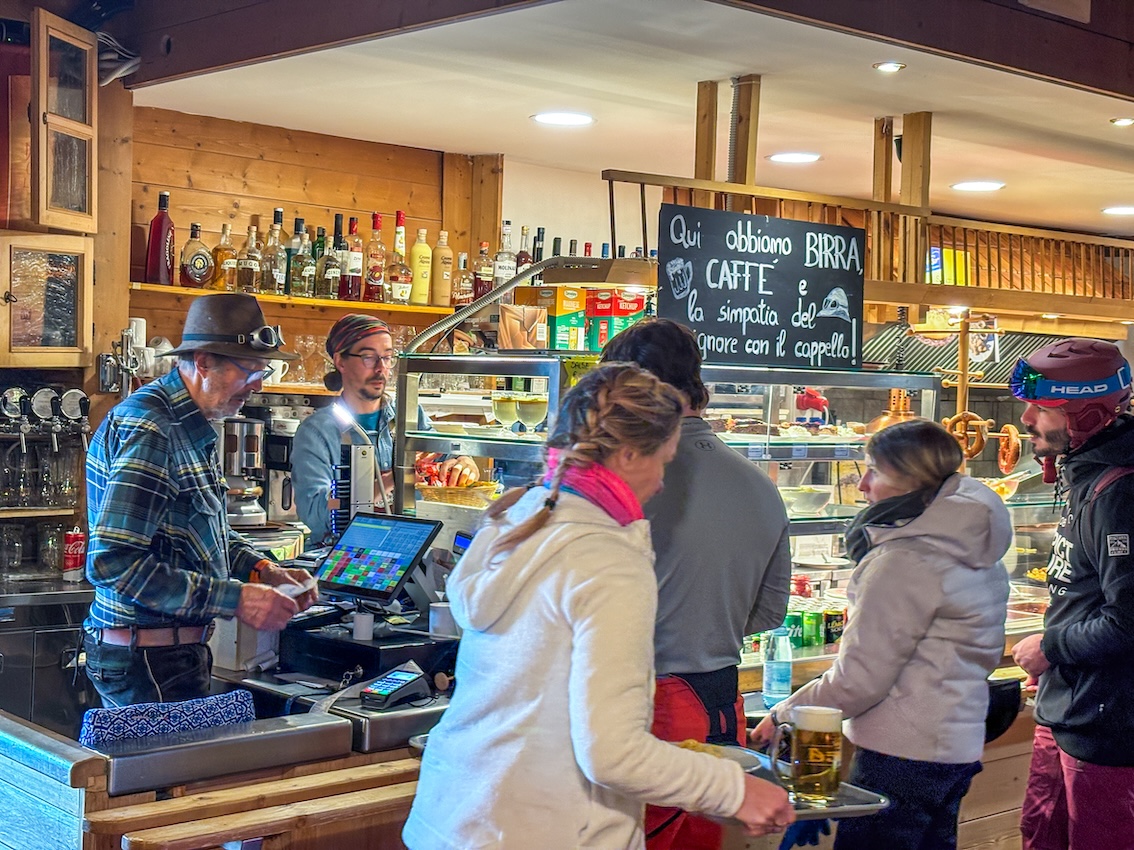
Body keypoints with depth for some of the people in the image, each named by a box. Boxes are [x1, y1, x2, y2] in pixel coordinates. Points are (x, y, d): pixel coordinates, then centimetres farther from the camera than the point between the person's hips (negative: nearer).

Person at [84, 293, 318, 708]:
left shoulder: (192, 426, 12)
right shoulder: (149, 431, -21)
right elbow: (113, 563, -27)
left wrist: (263, 569, 6)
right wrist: (235, 598, -25)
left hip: (179, 648, 10)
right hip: (147, 657, -10)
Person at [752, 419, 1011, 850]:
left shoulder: (904, 561, -19)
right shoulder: (980, 555, 10)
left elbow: (859, 678, -18)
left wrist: (783, 716, -5)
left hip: (901, 755, -10)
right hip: (958, 748, 10)